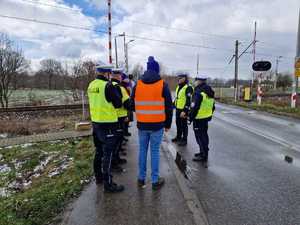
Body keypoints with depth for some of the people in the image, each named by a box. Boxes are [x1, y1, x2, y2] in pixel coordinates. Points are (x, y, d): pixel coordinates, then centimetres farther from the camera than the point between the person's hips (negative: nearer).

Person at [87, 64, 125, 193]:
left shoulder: (91, 85, 8)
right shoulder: (108, 86, -16)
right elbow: (118, 104, -12)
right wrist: (117, 97, 5)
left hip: (95, 122, 8)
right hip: (107, 124, -8)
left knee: (99, 151, 20)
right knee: (107, 153, -1)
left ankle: (99, 177, 35)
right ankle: (108, 184, 7)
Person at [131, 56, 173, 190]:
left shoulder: (137, 85, 2)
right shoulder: (162, 85, -5)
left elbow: (133, 105, 10)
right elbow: (169, 107, -2)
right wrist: (167, 124, 8)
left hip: (142, 124, 3)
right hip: (157, 124, -2)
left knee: (142, 150, 14)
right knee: (155, 152, 5)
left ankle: (141, 179, 25)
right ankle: (155, 181, 16)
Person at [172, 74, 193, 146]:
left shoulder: (188, 88, -15)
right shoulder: (178, 87, 12)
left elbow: (188, 101, -20)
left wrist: (184, 111, -24)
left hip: (183, 110, -8)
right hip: (178, 109, 8)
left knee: (184, 125, 2)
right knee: (178, 124, 18)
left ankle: (184, 140, 15)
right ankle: (178, 137, 35)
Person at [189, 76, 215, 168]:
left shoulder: (198, 92, -19)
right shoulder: (209, 92, 11)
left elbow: (195, 107, -23)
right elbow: (212, 106, 17)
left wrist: (191, 117, -14)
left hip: (199, 119, -9)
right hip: (207, 118, 9)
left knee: (200, 136, 0)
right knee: (204, 135, 19)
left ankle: (203, 156, 8)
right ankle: (203, 153, 33)